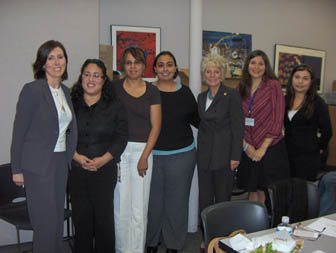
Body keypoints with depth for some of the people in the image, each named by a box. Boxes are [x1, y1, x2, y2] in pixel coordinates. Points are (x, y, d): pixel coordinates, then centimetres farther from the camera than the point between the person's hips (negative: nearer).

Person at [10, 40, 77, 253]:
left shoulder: (65, 91, 10)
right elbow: (19, 131, -9)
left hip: (61, 162, 7)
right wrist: (17, 169, -8)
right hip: (38, 164, -7)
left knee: (58, 218, 14)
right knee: (47, 222, -2)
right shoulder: (32, 90, -10)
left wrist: (70, 157, 11)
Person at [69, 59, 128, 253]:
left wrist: (103, 159, -12)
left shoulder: (115, 106, 2)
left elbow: (122, 137, -1)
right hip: (76, 169, 2)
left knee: (104, 217, 3)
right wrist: (76, 157, -10)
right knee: (81, 218, 8)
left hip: (105, 170, -1)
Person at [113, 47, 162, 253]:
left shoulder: (152, 91, 6)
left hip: (142, 149, 1)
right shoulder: (114, 87, 5)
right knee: (121, 203, 3)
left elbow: (155, 126, 3)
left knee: (139, 206, 4)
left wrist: (145, 156, -5)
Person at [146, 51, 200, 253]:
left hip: (182, 154, 2)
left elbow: (196, 119, 13)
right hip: (152, 154, -1)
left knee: (177, 199, 9)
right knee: (153, 199, 9)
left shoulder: (185, 92, 6)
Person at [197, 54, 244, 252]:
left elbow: (238, 127, -9)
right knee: (205, 199, 9)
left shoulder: (232, 95, -5)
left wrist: (235, 156, -14)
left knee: (222, 199, 4)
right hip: (204, 155, 5)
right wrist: (200, 150, 12)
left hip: (224, 155, -5)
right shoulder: (202, 97, 13)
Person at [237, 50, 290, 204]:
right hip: (248, 150, 3)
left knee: (265, 191, 1)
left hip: (271, 148, -3)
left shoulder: (273, 85, -4)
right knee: (252, 190, 10)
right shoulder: (241, 88, 7)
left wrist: (263, 148, -11)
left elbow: (277, 120, -9)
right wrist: (245, 145, -5)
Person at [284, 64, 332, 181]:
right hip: (287, 154, 5)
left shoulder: (318, 103, -7)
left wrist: (320, 148, 4)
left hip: (308, 157, -4)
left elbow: (327, 131, -3)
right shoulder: (286, 100, 7)